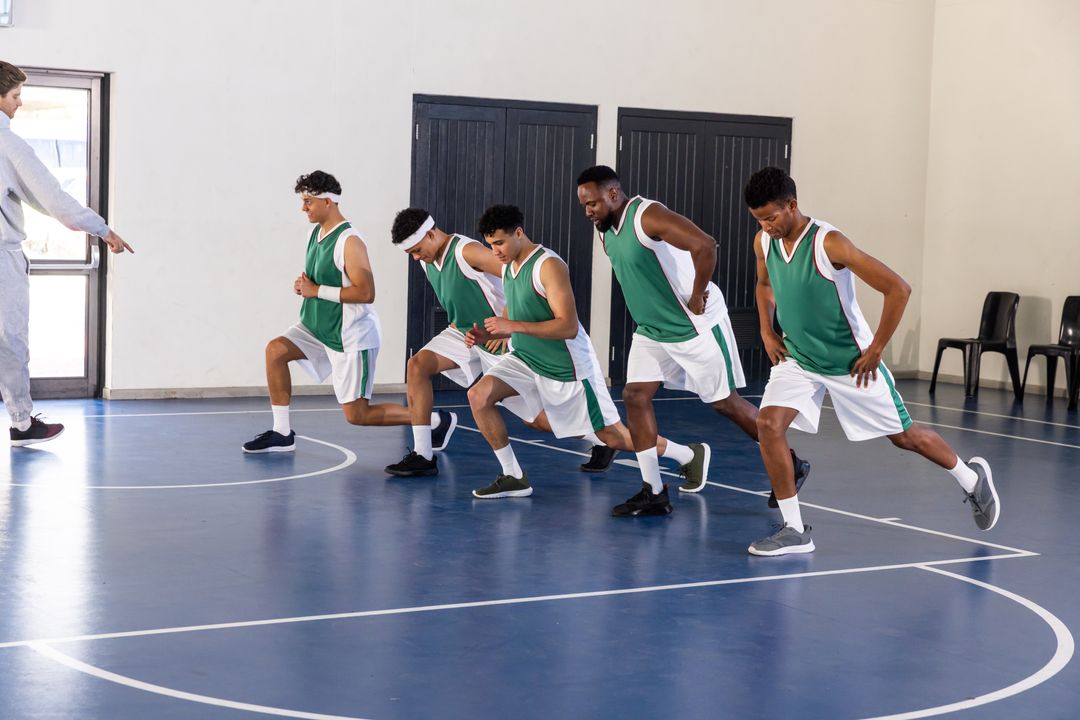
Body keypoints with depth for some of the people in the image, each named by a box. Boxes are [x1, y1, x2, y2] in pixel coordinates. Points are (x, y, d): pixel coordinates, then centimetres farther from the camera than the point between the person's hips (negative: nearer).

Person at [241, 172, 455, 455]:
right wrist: (304, 285, -1)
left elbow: (366, 293, -28)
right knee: (275, 349, -7)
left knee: (357, 415, -5)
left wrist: (317, 291, -23)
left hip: (351, 336, -9)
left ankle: (439, 420, 9)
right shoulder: (316, 232, 6)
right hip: (319, 327, 9)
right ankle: (282, 434, 2)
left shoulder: (349, 241, -21)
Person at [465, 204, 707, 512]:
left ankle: (691, 455, 21)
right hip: (526, 359, 8)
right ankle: (513, 478, 0)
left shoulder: (548, 266, -23)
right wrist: (486, 334, -2)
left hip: (567, 368, -8)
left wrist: (515, 326, -31)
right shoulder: (508, 266, 5)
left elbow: (568, 326, -28)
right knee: (479, 395, -11)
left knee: (614, 436, 0)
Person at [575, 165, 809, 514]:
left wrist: (696, 297, -26)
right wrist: (650, 305, 12)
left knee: (724, 402, 1)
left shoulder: (648, 216, -23)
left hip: (695, 326, -8)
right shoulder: (606, 230, 5)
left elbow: (704, 245, -35)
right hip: (651, 331, 9)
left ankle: (791, 466, 18)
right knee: (635, 396, -2)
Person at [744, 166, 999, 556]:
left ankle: (972, 478, 38)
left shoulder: (829, 243, -27)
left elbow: (898, 289, -25)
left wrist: (875, 350, -20)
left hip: (850, 362, -5)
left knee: (904, 435, 9)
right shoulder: (763, 242, -7)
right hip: (797, 358, 5)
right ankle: (795, 531, -6)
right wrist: (767, 333, 4)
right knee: (768, 424, -16)